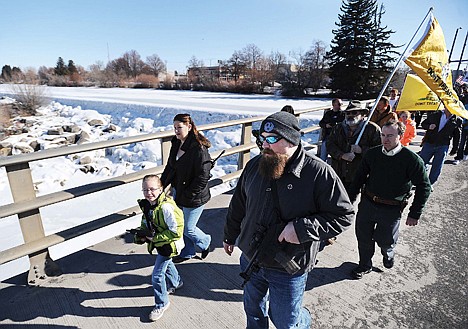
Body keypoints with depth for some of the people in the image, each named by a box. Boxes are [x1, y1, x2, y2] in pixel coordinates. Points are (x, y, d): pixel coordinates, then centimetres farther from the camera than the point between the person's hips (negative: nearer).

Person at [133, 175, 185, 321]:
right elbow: (146, 223, 11)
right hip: (159, 243, 9)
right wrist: (141, 234, -8)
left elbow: (176, 231, -30)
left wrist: (155, 238, -25)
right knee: (167, 264, 31)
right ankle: (176, 282, 60)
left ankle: (162, 304, 25)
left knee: (157, 275, 0)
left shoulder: (166, 207, -34)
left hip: (168, 246, -9)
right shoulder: (146, 205, -7)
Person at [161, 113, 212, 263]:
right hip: (178, 192, 8)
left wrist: (187, 196, -20)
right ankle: (188, 252, 43)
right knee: (180, 225, 20)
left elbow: (202, 177, -24)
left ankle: (205, 242, 39)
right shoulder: (176, 144, 2)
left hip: (194, 198, -8)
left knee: (188, 229, 7)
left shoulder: (199, 149, -24)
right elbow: (170, 166, 14)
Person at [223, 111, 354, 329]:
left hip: (288, 269, -4)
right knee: (253, 310, 26)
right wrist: (230, 236, 18)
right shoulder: (255, 165, -5)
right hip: (250, 259, 5)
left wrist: (303, 228, -27)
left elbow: (344, 215, -15)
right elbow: (238, 206, 7)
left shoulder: (318, 173, -20)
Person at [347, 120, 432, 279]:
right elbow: (359, 178, 5)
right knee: (363, 236, 12)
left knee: (385, 240, 11)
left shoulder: (412, 159, -13)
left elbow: (424, 187, -5)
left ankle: (388, 254, 49)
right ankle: (365, 266, 38)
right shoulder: (372, 154, -3)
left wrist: (414, 214, -6)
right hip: (367, 203, 3)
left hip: (391, 209, -3)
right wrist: (350, 199, 4)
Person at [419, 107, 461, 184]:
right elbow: (423, 124, 12)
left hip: (443, 146, 0)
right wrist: (428, 127, -11)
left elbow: (457, 136, 8)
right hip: (429, 143, 0)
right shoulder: (434, 115, 2)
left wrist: (454, 149, 8)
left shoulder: (457, 120, 2)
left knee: (436, 168, 4)